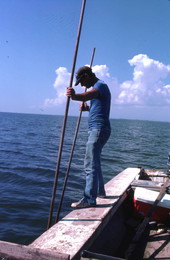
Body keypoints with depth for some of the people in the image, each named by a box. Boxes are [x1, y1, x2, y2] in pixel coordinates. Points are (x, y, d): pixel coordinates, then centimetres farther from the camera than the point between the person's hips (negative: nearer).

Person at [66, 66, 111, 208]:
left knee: (90, 165, -13)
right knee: (95, 162, 20)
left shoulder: (100, 85, -10)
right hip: (97, 129, 11)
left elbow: (88, 95, -35)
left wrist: (75, 96, -52)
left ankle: (89, 199, -10)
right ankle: (99, 191, 33)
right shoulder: (99, 86, 22)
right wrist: (88, 108, 19)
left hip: (99, 129, -11)